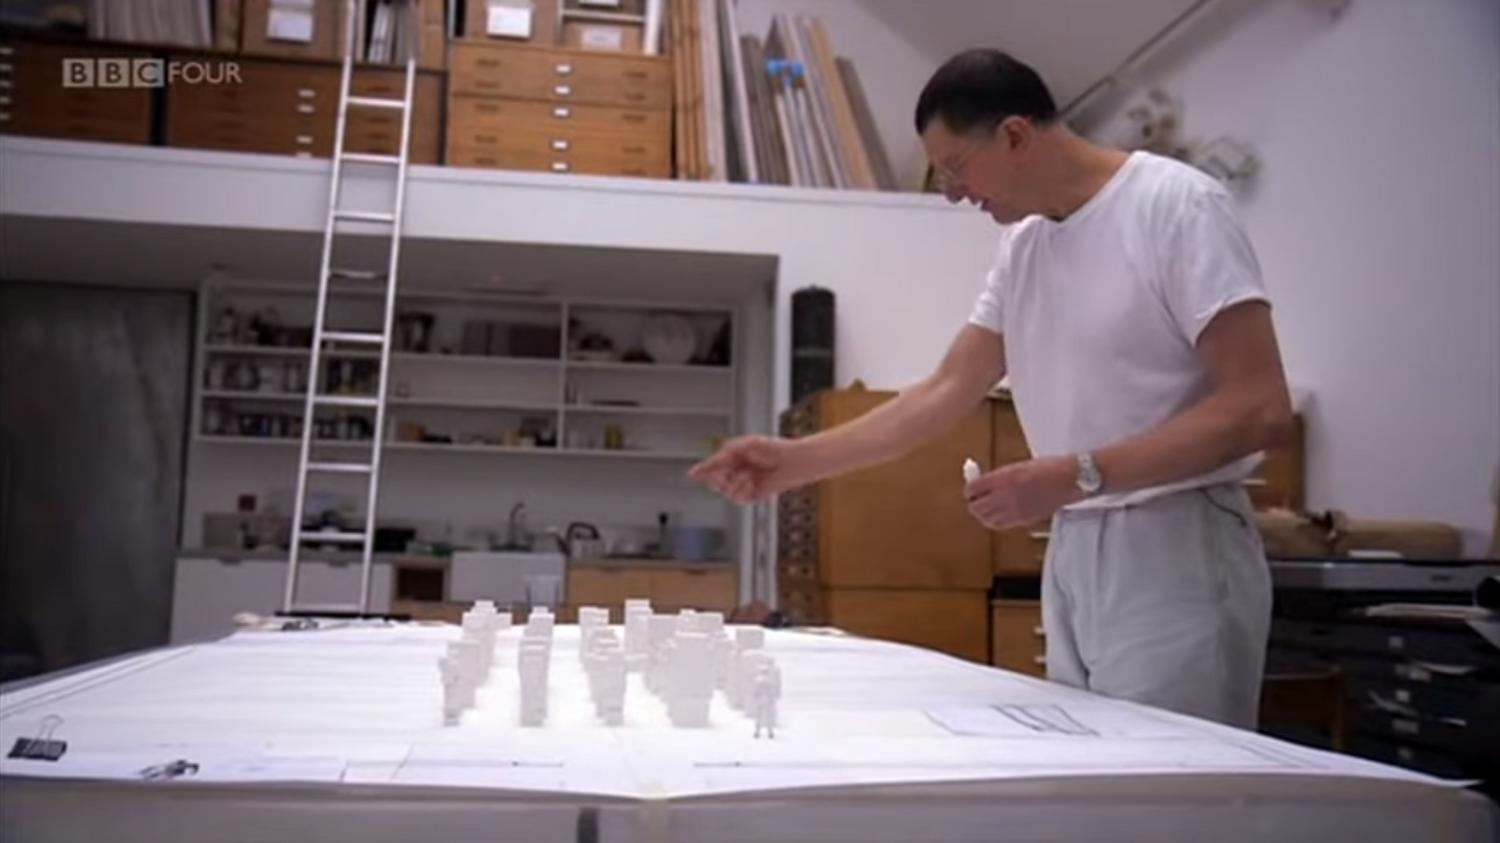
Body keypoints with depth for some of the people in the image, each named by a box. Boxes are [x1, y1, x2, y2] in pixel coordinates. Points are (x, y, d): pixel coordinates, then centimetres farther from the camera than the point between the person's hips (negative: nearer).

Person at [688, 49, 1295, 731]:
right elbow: (945, 393, 12)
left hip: (1176, 551, -6)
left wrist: (1078, 475, -23)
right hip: (1073, 556, 7)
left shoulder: (1177, 205, -10)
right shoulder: (1021, 245, 12)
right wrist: (796, 461, 6)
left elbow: (1260, 408, -17)